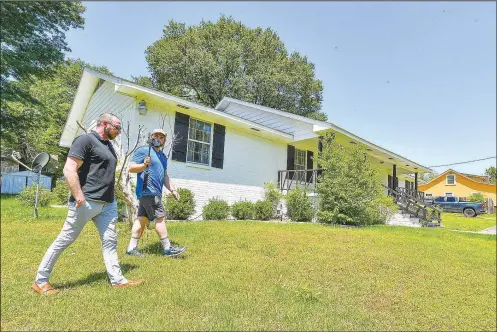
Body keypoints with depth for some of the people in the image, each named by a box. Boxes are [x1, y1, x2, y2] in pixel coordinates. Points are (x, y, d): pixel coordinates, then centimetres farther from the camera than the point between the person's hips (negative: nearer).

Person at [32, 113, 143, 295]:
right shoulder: (85, 139, -9)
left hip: (107, 204, 8)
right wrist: (78, 195, -22)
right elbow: (69, 169, -17)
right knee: (64, 240, 5)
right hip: (86, 202, -8)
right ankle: (40, 280, 21)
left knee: (110, 241, 8)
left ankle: (117, 279, 15)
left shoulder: (108, 145, 17)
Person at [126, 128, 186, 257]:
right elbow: (131, 167, -10)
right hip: (147, 191, -8)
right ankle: (168, 248, -2)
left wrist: (172, 189, 16)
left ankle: (132, 248, 18)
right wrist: (144, 165, -29)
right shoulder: (143, 150, -4)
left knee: (142, 219, 10)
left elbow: (165, 176, 25)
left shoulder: (163, 156, 21)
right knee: (160, 218, -8)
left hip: (154, 192, 9)